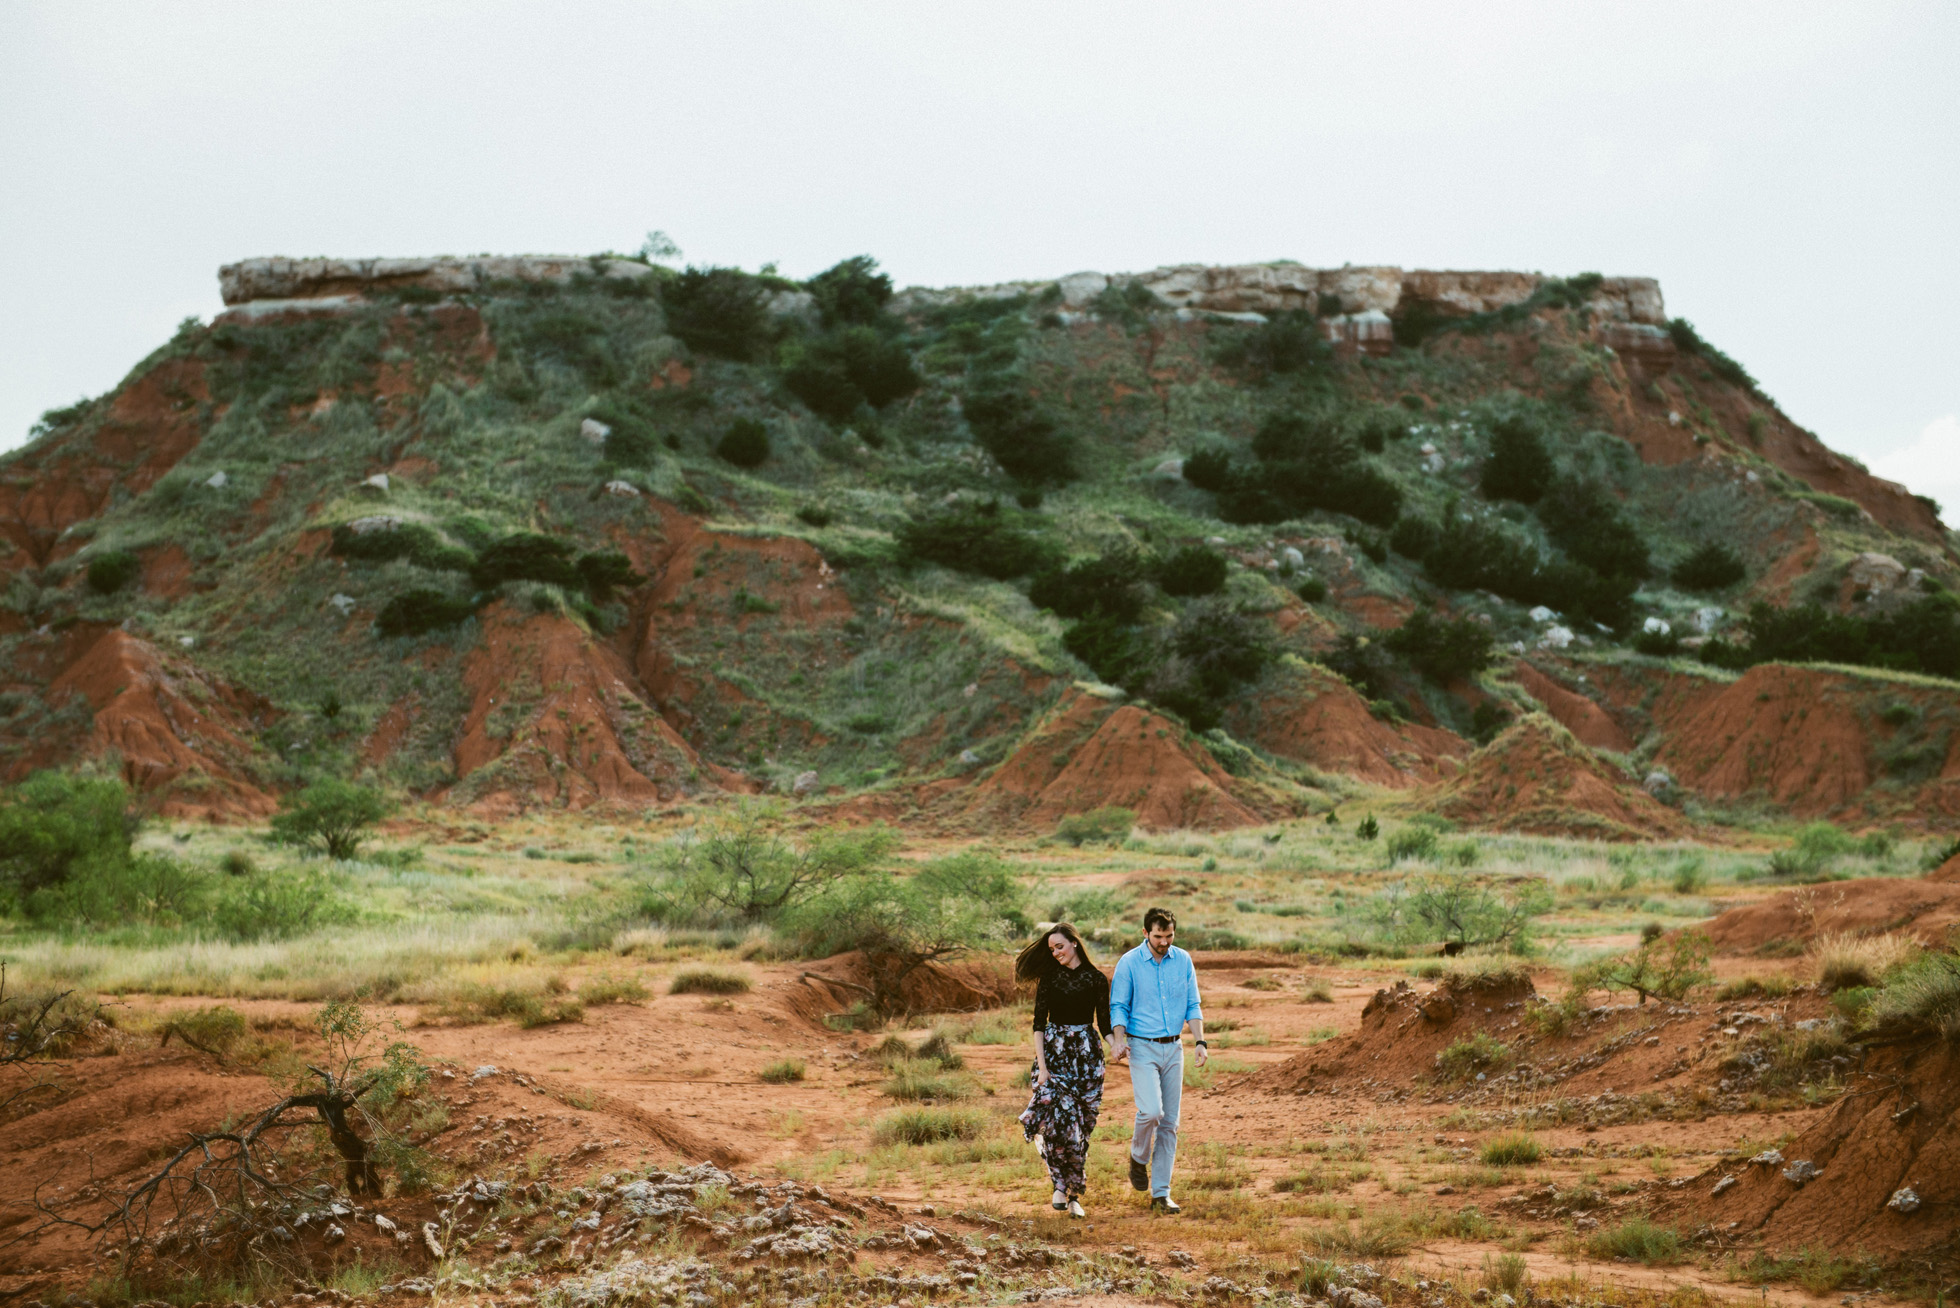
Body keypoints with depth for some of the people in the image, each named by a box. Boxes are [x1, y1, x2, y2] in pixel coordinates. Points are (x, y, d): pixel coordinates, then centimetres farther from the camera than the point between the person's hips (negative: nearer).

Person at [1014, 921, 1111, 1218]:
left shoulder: (1096, 979, 2)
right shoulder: (1049, 978, 3)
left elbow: (1104, 1024, 5)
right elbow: (1039, 1023, 0)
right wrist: (1041, 1066, -9)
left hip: (1086, 1053, 0)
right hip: (1054, 1051, 0)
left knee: (1081, 1127, 1)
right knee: (1058, 1120, -17)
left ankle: (1075, 1195, 10)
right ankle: (1060, 1185, -4)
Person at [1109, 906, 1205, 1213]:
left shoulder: (1183, 961, 5)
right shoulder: (1129, 963, -4)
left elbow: (1193, 1006, 8)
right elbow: (1118, 1007, -1)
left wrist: (1201, 1042, -5)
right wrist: (1120, 1040, -18)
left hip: (1173, 1049, 4)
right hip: (1142, 1047, -4)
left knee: (1170, 1123, 3)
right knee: (1151, 1111, -21)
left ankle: (1161, 1194, 9)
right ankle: (1139, 1158, 10)